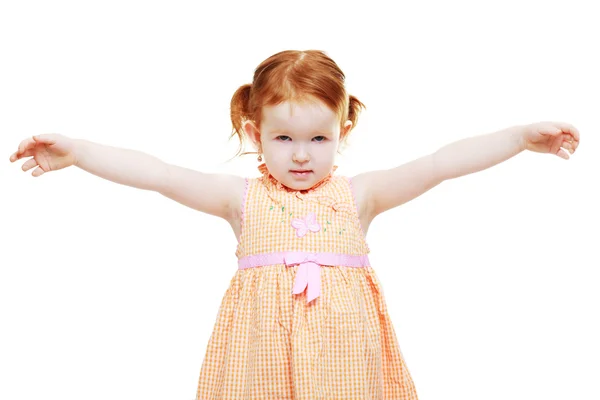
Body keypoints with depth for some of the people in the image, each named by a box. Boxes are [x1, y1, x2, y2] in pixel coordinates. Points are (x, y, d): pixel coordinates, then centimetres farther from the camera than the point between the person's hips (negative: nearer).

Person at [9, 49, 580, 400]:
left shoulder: (357, 195, 6)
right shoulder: (242, 197, 6)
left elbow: (442, 163, 2)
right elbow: (157, 174, 1)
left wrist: (524, 135, -1)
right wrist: (76, 152, -5)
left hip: (341, 347, 1)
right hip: (263, 345, 0)